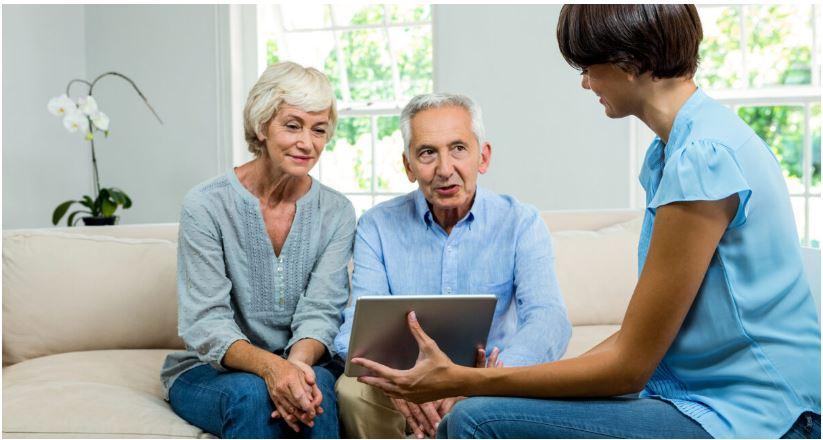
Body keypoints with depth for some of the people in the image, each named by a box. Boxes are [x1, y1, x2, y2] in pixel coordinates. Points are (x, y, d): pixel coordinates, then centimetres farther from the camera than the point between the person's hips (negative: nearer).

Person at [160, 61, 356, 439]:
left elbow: (320, 312, -8)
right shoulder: (205, 205, -10)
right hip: (208, 371, -2)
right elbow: (205, 323, -16)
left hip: (298, 364, 2)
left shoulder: (337, 213, 0)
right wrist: (269, 365, -35)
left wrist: (298, 364, -31)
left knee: (317, 384, -31)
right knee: (250, 393, -34)